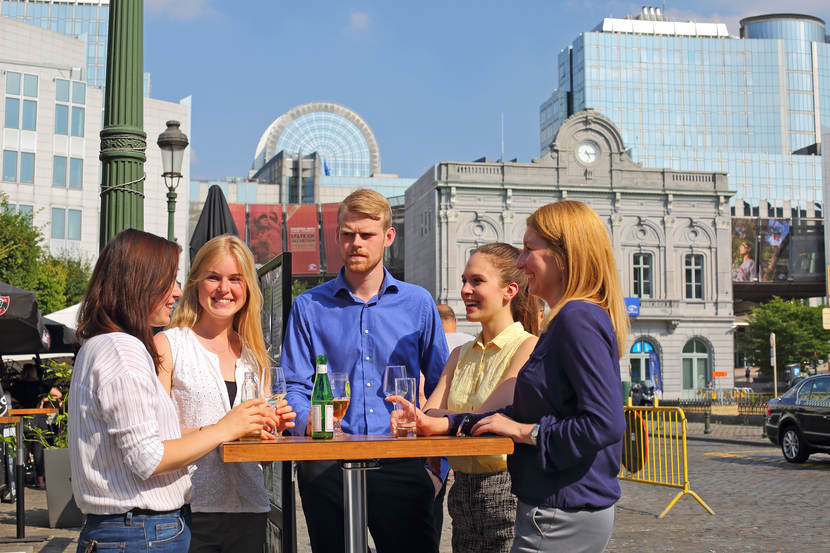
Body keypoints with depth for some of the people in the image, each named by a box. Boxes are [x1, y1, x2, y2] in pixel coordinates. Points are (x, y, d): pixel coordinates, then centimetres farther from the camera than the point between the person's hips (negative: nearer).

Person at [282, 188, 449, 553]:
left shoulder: (418, 303, 10)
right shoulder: (309, 307, 9)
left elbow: (440, 386, 10)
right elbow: (294, 386, 5)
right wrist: (311, 421, -17)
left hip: (401, 465, 0)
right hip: (327, 465, 0)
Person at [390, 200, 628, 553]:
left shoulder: (578, 319, -17)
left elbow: (604, 425, -26)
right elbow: (524, 415, 18)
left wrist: (525, 431, -14)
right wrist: (438, 425, 11)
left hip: (561, 519, -10)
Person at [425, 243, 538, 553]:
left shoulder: (529, 347, -8)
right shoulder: (460, 356, 14)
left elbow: (491, 417, -19)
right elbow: (430, 413, 5)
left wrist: (435, 421, -28)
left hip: (508, 490, -6)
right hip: (462, 491, 6)